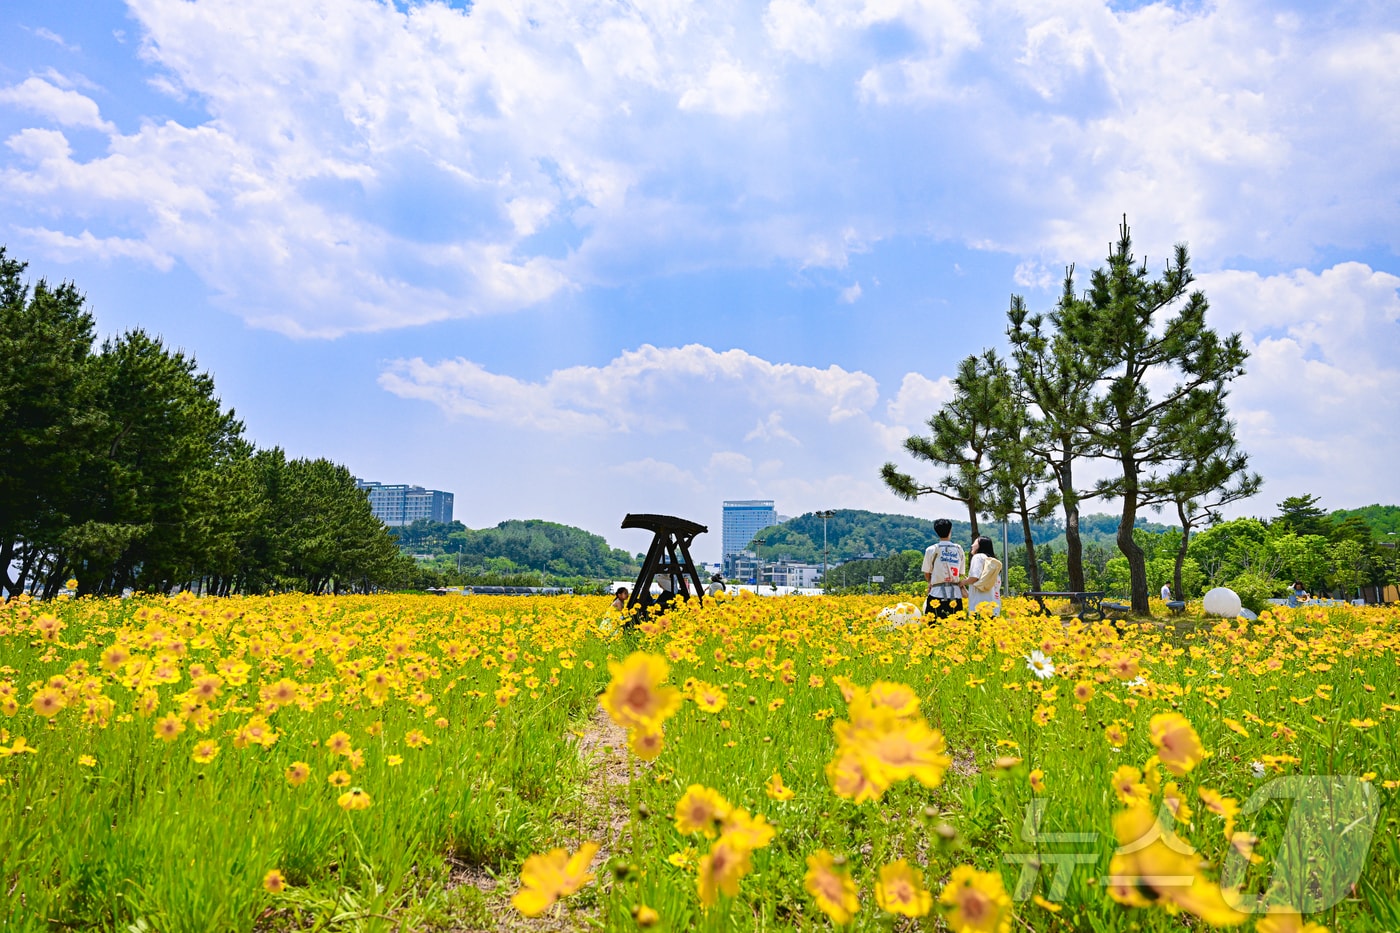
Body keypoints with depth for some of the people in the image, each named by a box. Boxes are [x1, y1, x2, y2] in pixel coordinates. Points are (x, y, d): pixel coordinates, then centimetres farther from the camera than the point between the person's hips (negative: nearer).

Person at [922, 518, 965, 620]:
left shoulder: (932, 550, 0)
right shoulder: (959, 549, 10)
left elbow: (926, 575, 7)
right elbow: (960, 573, 13)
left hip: (938, 594, -3)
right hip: (956, 595, 3)